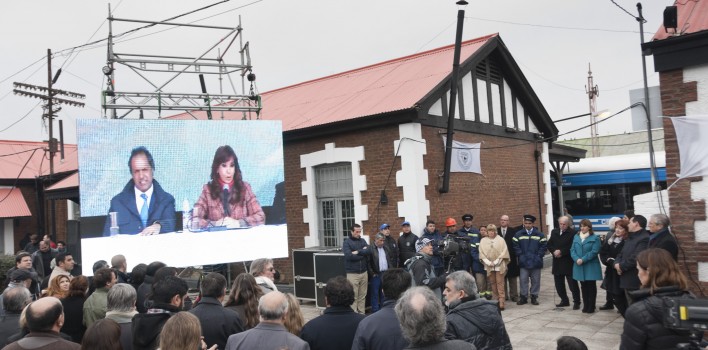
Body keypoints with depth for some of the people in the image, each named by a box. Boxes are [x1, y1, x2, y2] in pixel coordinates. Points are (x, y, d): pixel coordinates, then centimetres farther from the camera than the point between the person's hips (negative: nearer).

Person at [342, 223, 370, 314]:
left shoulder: (363, 241, 11)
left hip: (364, 272, 4)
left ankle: (362, 313, 15)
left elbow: (369, 251, -5)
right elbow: (349, 256, -17)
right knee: (353, 296, -4)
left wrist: (358, 252, -15)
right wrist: (363, 253, -8)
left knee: (362, 296, 8)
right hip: (352, 273, -4)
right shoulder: (347, 242, -3)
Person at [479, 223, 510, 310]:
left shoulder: (500, 240, 2)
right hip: (489, 266, 2)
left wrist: (496, 261, -10)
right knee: (492, 283, 4)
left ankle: (501, 303, -7)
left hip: (499, 265, -2)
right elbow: (481, 253, 4)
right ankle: (496, 301, 10)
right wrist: (488, 262, -8)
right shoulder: (483, 240, 8)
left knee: (500, 283, -6)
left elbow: (504, 252, -2)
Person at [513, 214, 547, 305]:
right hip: (523, 262, 0)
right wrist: (520, 255, -5)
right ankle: (523, 297, 9)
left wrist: (538, 256, -7)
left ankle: (534, 297, 16)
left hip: (535, 262, 0)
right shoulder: (518, 234, 4)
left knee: (535, 280, 6)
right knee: (523, 280, 1)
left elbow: (543, 246, 0)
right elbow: (516, 246, 3)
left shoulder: (540, 234, 2)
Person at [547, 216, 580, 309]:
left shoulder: (573, 233, -10)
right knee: (559, 284, 13)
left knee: (573, 284, -1)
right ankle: (564, 300, 26)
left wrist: (561, 252, -19)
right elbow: (549, 244, 9)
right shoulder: (554, 232, 11)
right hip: (557, 262, 7)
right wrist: (554, 251, -9)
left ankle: (576, 302, 9)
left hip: (569, 263, -6)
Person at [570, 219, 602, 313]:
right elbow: (572, 250, 4)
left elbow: (594, 252, -14)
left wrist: (583, 260, -21)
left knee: (591, 286, 3)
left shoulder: (595, 238, -5)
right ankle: (585, 306, 18)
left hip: (590, 266, -4)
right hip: (579, 266, 5)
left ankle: (591, 307, 9)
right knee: (583, 286, 11)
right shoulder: (576, 237, 9)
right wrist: (577, 259, -14)